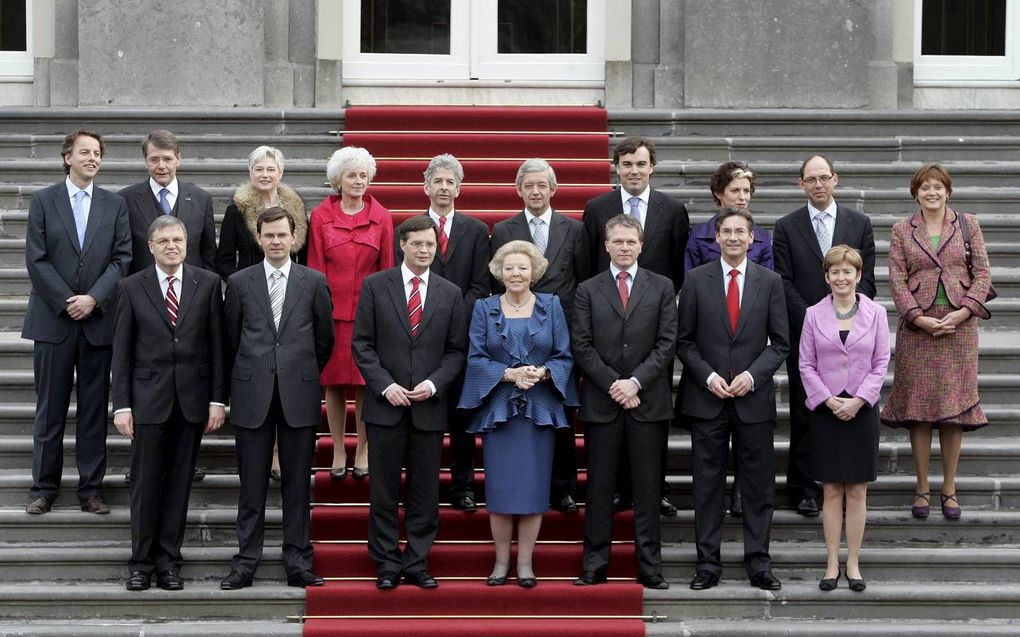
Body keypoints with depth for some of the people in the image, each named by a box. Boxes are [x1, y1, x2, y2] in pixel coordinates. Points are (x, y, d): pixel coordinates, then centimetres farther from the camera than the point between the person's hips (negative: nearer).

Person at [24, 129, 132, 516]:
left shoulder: (115, 205, 8)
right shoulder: (44, 201, 4)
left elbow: (122, 258, 1)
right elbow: (36, 260, -2)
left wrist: (93, 298, -11)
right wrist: (66, 302, -10)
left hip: (98, 320, 1)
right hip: (53, 320, -1)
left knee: (95, 408, 4)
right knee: (50, 408, 3)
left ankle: (91, 488, 10)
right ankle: (44, 488, 11)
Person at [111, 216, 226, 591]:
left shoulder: (208, 283, 4)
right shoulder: (132, 288, 2)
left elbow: (217, 344, 4)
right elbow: (122, 351, 2)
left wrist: (218, 399, -1)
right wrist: (121, 404, -4)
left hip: (192, 398, 1)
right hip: (149, 397, -1)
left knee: (179, 483, 5)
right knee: (146, 483, 2)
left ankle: (169, 562, 14)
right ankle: (141, 563, 12)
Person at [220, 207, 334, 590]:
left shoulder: (314, 282, 5)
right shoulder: (239, 282, 5)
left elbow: (325, 340, 12)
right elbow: (231, 339, 11)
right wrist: (242, 382, 13)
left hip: (299, 396, 0)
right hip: (252, 397, 0)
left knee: (297, 483, 4)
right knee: (252, 485, 3)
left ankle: (298, 563, 10)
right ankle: (246, 562, 8)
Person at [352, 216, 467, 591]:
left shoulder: (450, 294, 8)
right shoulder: (375, 286, 2)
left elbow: (457, 350, 8)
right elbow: (362, 344, 0)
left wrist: (434, 383, -8)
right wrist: (385, 385, -11)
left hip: (429, 406, 2)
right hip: (386, 405, -2)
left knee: (425, 491, 5)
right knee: (383, 490, 3)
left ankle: (417, 563, 14)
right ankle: (387, 564, 12)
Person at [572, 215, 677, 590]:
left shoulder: (661, 288, 8)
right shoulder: (588, 290, 8)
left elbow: (667, 343, 0)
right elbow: (581, 346, 1)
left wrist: (635, 382, -10)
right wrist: (612, 384, -9)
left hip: (648, 401, 0)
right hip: (601, 402, 0)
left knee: (647, 487, 3)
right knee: (599, 487, 3)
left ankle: (650, 566, 7)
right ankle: (595, 565, 8)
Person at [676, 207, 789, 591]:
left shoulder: (770, 282, 4)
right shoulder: (696, 280, 3)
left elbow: (780, 343, 4)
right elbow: (684, 341, 4)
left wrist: (752, 375, -10)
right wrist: (708, 376, -9)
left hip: (753, 398, 1)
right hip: (706, 398, 0)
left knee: (758, 486, 4)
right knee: (707, 485, 4)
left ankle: (759, 564, 11)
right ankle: (708, 564, 10)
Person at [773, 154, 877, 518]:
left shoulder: (859, 224, 9)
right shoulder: (786, 228, 5)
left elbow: (866, 279, 5)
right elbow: (785, 283, 0)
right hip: (803, 335, -1)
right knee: (804, 413, 2)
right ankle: (804, 488, 9)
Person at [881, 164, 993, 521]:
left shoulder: (968, 224, 6)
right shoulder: (902, 231, 6)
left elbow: (982, 273, 2)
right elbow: (897, 280, 0)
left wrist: (963, 311, -11)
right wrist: (919, 318, -12)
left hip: (959, 324, 0)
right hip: (917, 327, 0)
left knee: (954, 406, 2)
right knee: (918, 407, 1)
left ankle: (949, 489, 11)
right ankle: (922, 489, 10)